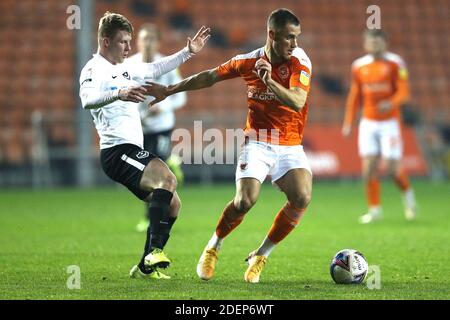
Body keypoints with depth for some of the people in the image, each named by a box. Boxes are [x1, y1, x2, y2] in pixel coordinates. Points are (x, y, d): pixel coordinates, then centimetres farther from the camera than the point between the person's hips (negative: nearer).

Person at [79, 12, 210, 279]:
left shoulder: (125, 69, 22)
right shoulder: (95, 69, -8)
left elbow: (157, 69, 35)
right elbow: (87, 99, -29)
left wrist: (188, 52, 28)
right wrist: (119, 93, -46)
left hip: (132, 152, 10)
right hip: (118, 150, -10)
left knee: (172, 204, 7)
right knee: (167, 178, -29)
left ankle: (145, 267, 10)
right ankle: (155, 252, -34)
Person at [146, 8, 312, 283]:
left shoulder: (300, 62, -9)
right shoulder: (249, 61, -4)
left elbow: (297, 102, -24)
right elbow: (209, 77, 13)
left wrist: (270, 81, -40)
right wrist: (169, 90, 18)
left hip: (290, 147, 1)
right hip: (257, 143, -1)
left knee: (302, 198, -23)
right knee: (246, 200, -22)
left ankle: (260, 256, -4)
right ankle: (213, 249, 7)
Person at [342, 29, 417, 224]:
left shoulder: (395, 63, -5)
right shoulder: (358, 66, 6)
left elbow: (404, 92, -11)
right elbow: (354, 96, 14)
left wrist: (391, 103, -31)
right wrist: (348, 122, 10)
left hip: (389, 122, -3)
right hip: (368, 122, 3)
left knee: (393, 167, -7)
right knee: (369, 166, -7)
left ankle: (407, 193, 24)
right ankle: (375, 209, 3)